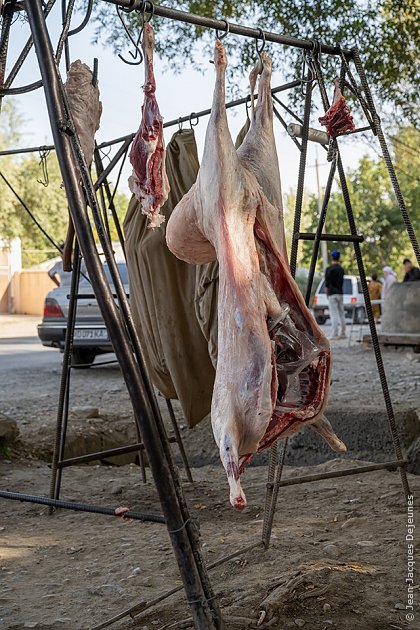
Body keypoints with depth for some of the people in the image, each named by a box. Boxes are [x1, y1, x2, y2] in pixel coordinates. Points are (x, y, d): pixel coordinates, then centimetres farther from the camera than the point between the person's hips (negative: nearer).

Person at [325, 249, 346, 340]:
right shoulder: (341, 269, 10)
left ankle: (335, 334, -11)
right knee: (341, 314, 12)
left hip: (332, 294, -6)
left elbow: (327, 282, -10)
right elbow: (341, 281, 13)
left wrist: (327, 289, 5)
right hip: (340, 293, 6)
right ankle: (343, 333, 16)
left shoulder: (329, 269, -10)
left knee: (334, 314, -7)